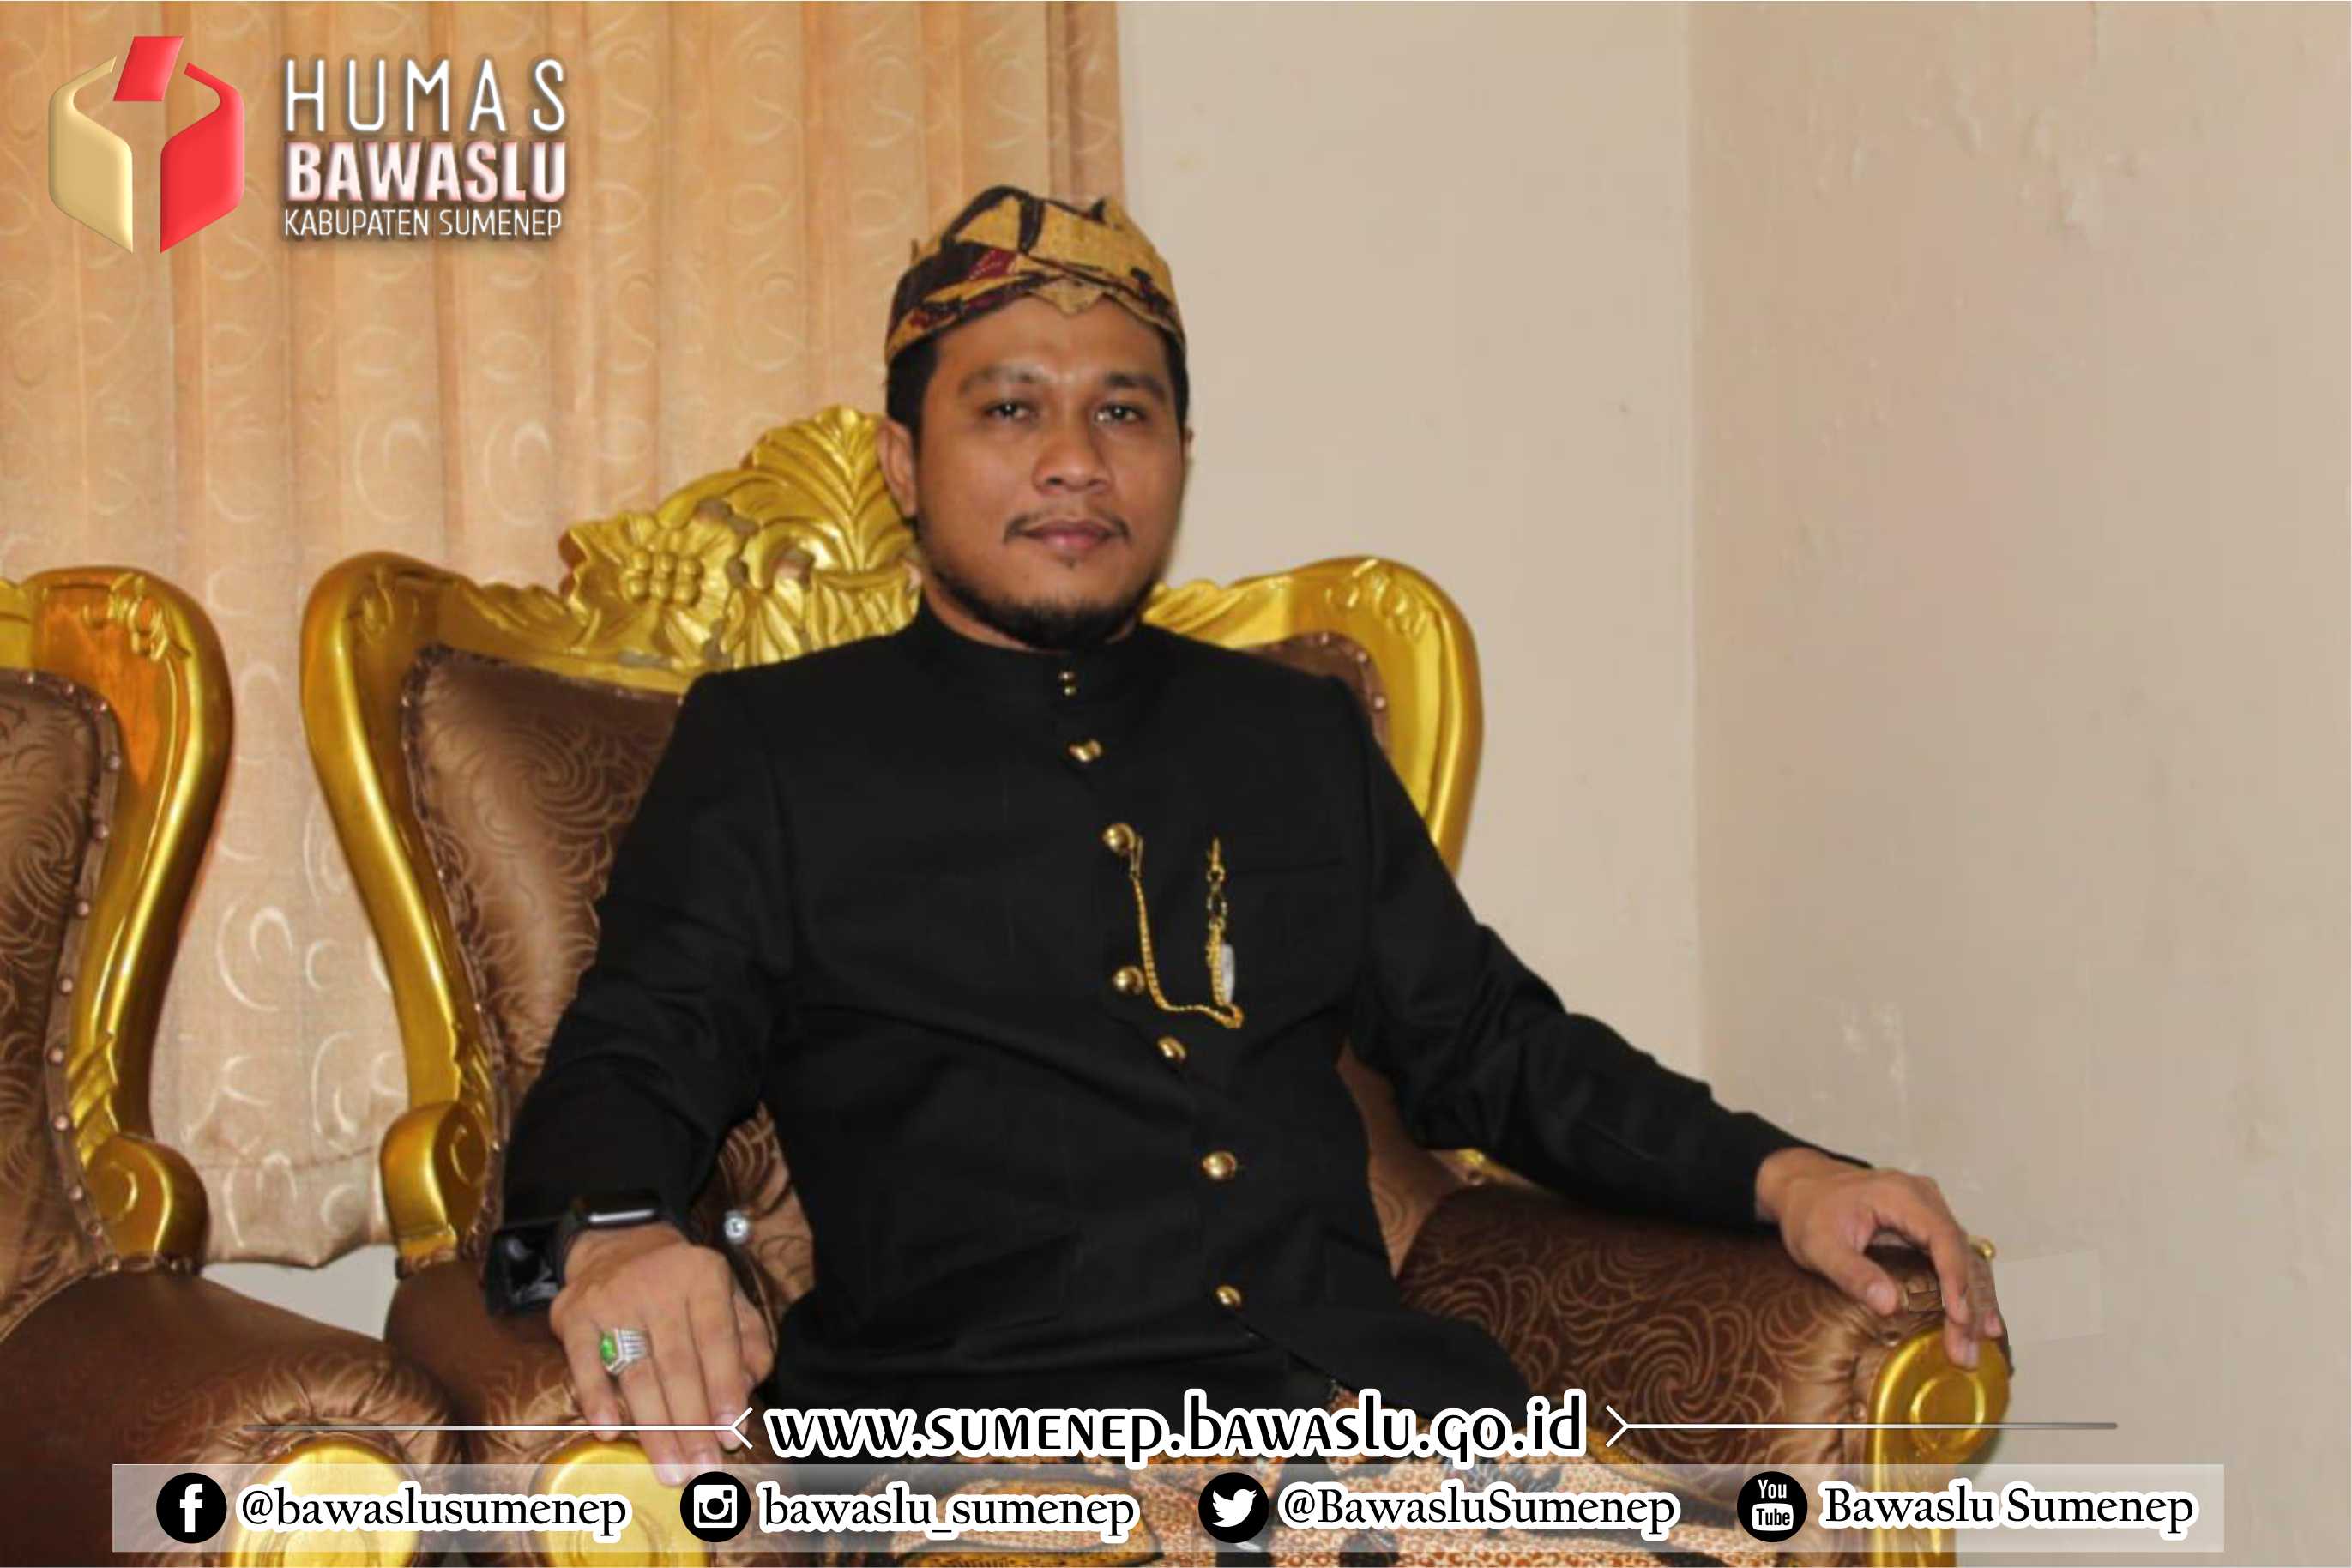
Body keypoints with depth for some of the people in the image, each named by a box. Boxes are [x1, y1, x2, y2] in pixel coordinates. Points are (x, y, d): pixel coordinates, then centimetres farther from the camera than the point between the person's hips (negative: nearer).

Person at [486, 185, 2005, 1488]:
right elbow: (636, 1063, 1)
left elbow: (1491, 1043, 27)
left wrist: (1775, 1174, 11)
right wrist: (611, 1241, -24)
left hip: (1374, 1396, 4)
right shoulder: (768, 746, 11)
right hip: (976, 1415, -4)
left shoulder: (1301, 735, 23)